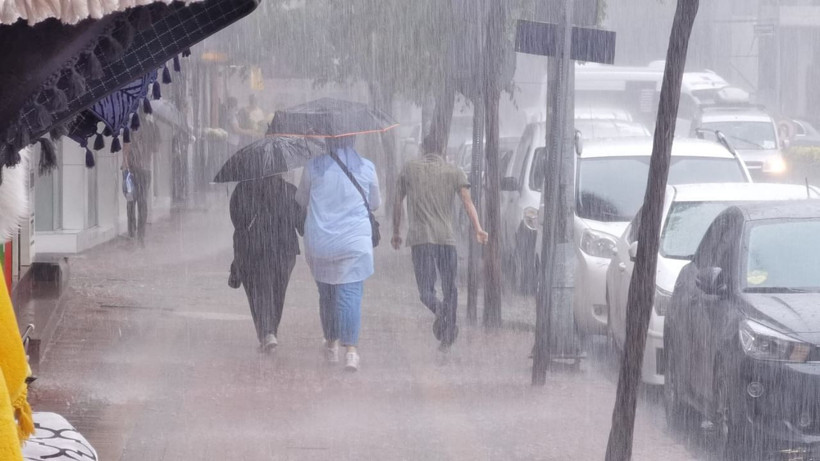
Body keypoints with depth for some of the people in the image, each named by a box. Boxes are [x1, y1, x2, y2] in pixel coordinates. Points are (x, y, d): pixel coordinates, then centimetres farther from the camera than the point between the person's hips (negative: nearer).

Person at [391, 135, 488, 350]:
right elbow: (466, 199, -6)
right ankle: (448, 336, 11)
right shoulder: (454, 171, 8)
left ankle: (438, 308, -36)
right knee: (450, 288, 13)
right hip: (446, 237, 1)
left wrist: (396, 232, 23)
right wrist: (478, 229, -14)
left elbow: (398, 203, 12)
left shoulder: (409, 169, 10)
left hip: (420, 237, -1)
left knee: (426, 290, -3)